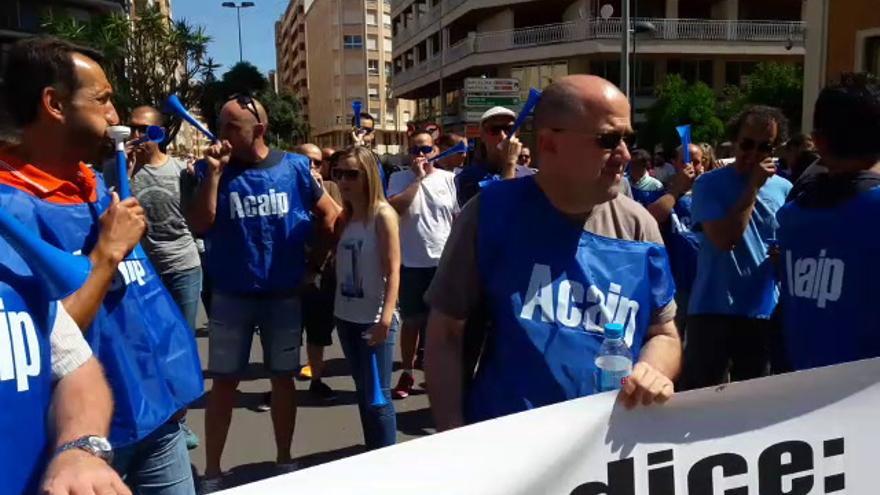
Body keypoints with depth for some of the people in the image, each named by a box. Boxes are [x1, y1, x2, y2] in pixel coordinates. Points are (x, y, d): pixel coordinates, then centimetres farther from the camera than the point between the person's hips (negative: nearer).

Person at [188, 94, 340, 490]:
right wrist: (214, 171, -19)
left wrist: (313, 266, 5)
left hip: (284, 294, 1)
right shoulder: (213, 167, -3)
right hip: (231, 295, 0)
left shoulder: (294, 167, -3)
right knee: (225, 382, 5)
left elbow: (330, 215, 7)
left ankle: (284, 461, 27)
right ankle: (211, 472, 18)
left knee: (282, 378, 11)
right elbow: (199, 225, -13)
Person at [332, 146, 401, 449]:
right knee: (363, 393, 17)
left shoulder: (383, 215, -10)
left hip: (374, 319, -7)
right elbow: (337, 263, 0)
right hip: (346, 317, 7)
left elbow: (393, 271, -14)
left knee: (377, 397, -2)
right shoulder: (344, 217, 9)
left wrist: (386, 318, -21)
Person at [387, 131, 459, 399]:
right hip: (412, 263, 0)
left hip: (444, 262, 1)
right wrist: (417, 177, -14)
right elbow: (393, 208, -17)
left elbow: (461, 218, 5)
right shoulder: (400, 178, 1)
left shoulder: (448, 179, 2)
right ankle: (407, 373, 24)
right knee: (412, 320, 10)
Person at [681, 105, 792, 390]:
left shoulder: (784, 189, 6)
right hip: (713, 309, -4)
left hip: (764, 311, 4)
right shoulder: (709, 184, -6)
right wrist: (753, 186, -16)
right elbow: (724, 239, -20)